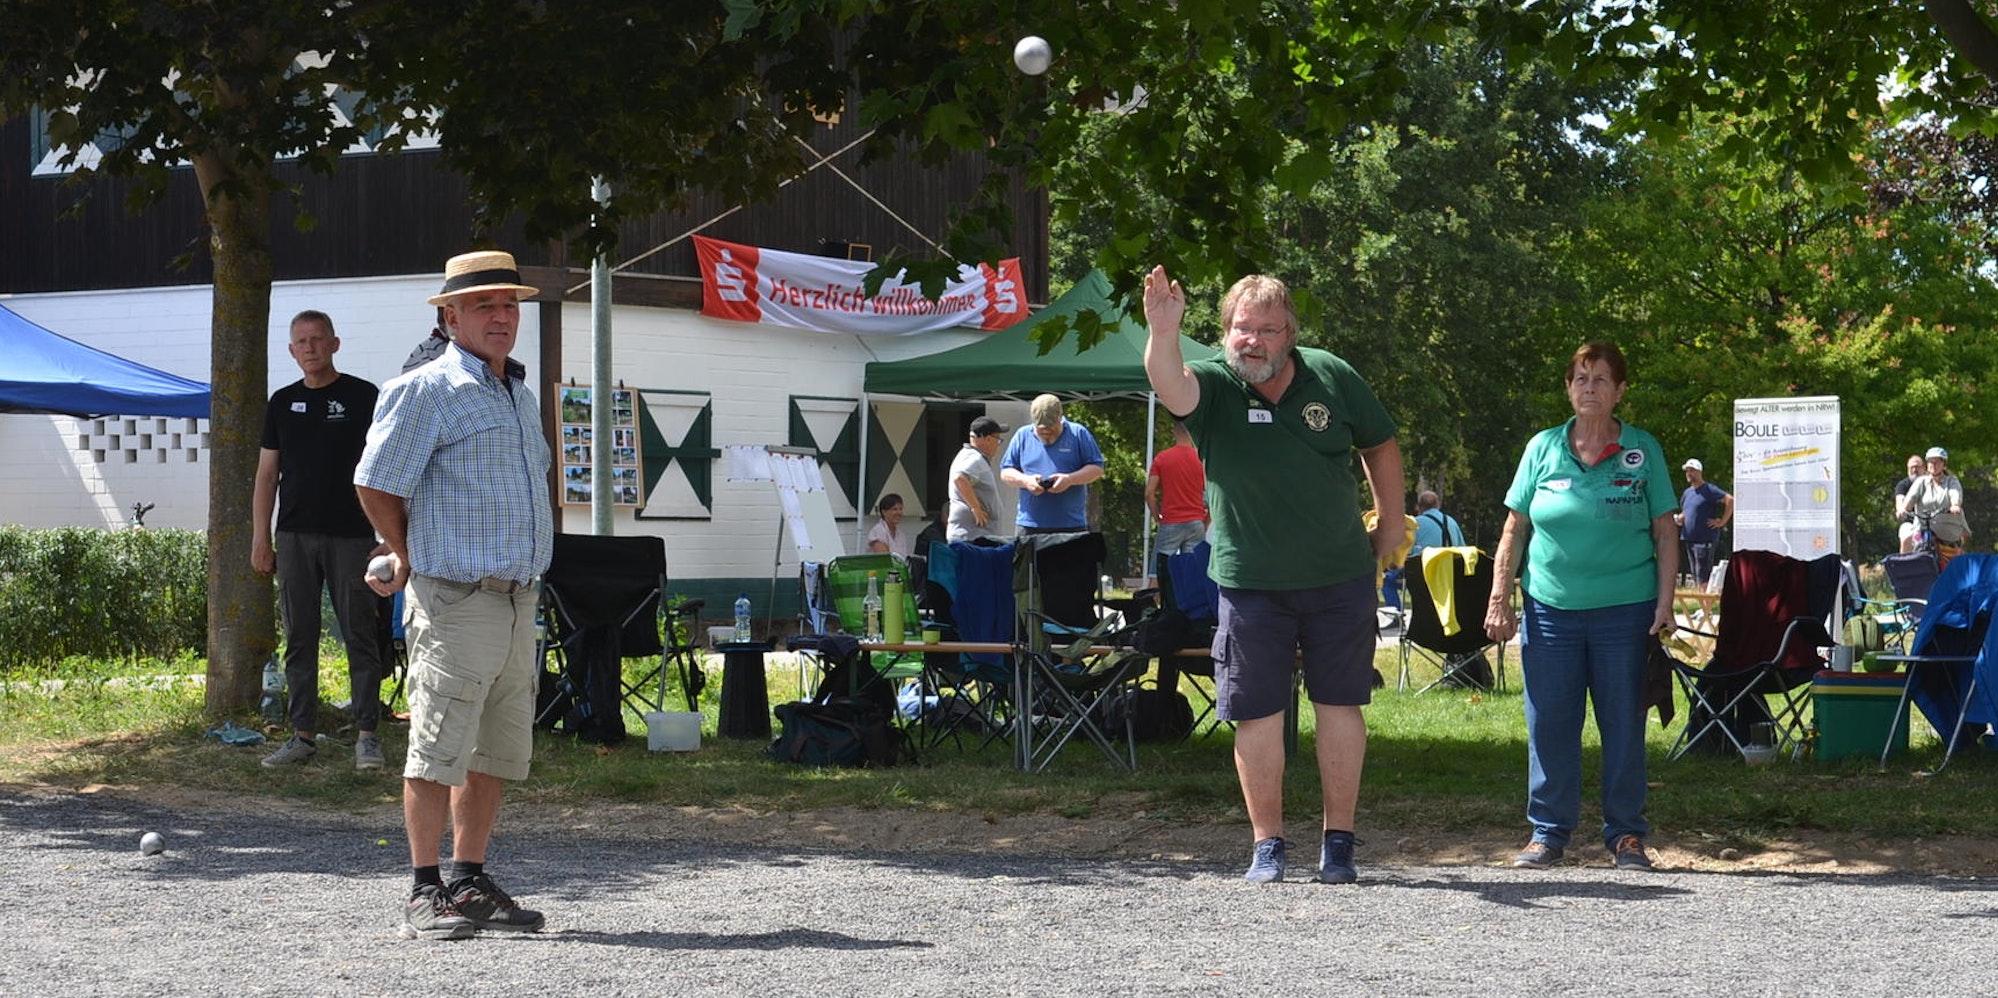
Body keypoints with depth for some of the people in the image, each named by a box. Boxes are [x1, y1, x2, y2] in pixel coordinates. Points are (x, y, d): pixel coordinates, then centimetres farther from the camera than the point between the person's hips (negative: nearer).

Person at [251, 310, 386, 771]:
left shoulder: (362, 397, 0)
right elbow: (267, 473, 13)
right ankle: (303, 733, 12)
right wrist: (260, 538, 6)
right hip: (294, 537, 4)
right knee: (299, 639, 6)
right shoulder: (282, 403, 12)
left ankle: (366, 734, 1)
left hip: (351, 536, -4)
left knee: (360, 637, -3)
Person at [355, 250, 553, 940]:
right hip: (455, 600, -8)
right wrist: (411, 560, 5)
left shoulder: (520, 394, 19)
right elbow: (375, 484, -6)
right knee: (438, 752, -5)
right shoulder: (426, 392, -7)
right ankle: (426, 893, -1)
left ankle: (471, 884, 18)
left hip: (517, 599, 8)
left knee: (496, 752, 10)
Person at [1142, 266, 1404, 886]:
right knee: (1257, 715, 2)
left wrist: (1392, 524, 13)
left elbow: (1379, 445, 13)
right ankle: (1267, 845, 13)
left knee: (1339, 706, 5)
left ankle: (1338, 842, 15)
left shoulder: (1331, 377, -3)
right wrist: (1163, 336, -53)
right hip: (1251, 582, -1)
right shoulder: (1213, 384, -9)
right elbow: (1171, 387, -34)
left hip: (1340, 577, 1)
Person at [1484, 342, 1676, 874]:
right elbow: (1514, 529, 10)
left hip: (1624, 609, -1)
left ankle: (1626, 835, 13)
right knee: (1549, 723, 3)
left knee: (1624, 723, 3)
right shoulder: (1543, 448, 6)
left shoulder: (1643, 451, 4)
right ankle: (1548, 833, 13)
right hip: (1550, 609, 1)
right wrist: (1499, 600, 5)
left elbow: (1665, 533, 4)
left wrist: (1665, 603, -4)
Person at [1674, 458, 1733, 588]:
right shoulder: (1687, 493, 17)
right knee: (1695, 578, 11)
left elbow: (1730, 500, -17)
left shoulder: (1709, 490, -8)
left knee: (1703, 578, -12)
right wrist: (1677, 519, 3)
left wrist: (1722, 521, -16)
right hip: (1689, 539, 9)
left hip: (1705, 539, -9)